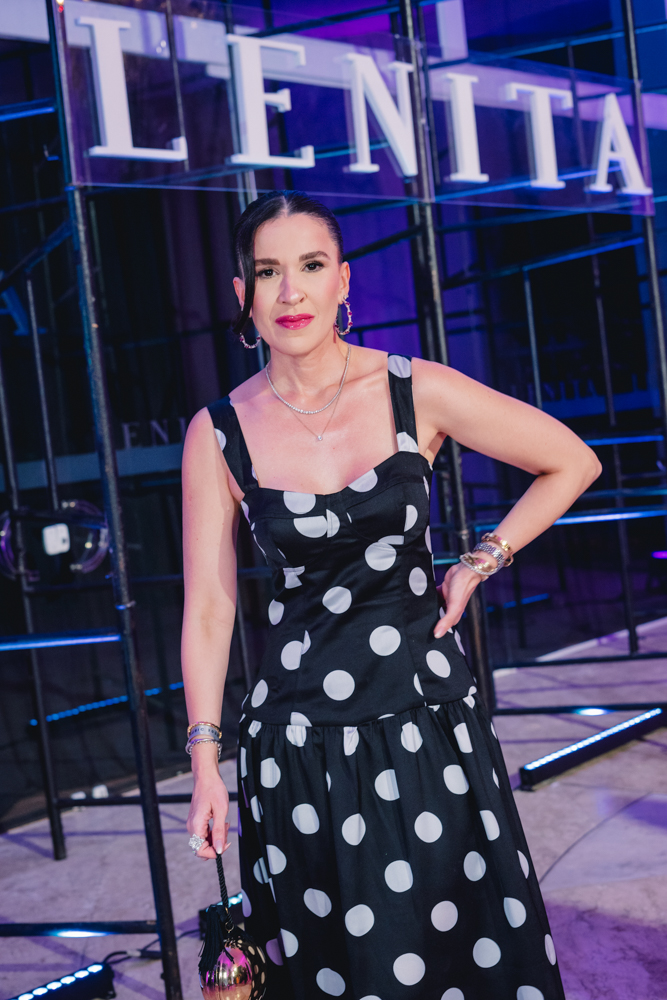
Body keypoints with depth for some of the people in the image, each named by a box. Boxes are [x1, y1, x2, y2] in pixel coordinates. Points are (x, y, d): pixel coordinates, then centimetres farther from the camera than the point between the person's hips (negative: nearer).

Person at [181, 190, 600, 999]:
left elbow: (571, 463, 5)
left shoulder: (418, 393, -6)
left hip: (430, 722, 0)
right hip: (299, 741, 0)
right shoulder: (219, 434, -4)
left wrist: (479, 566, 1)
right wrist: (205, 766, -3)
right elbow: (207, 609, -1)